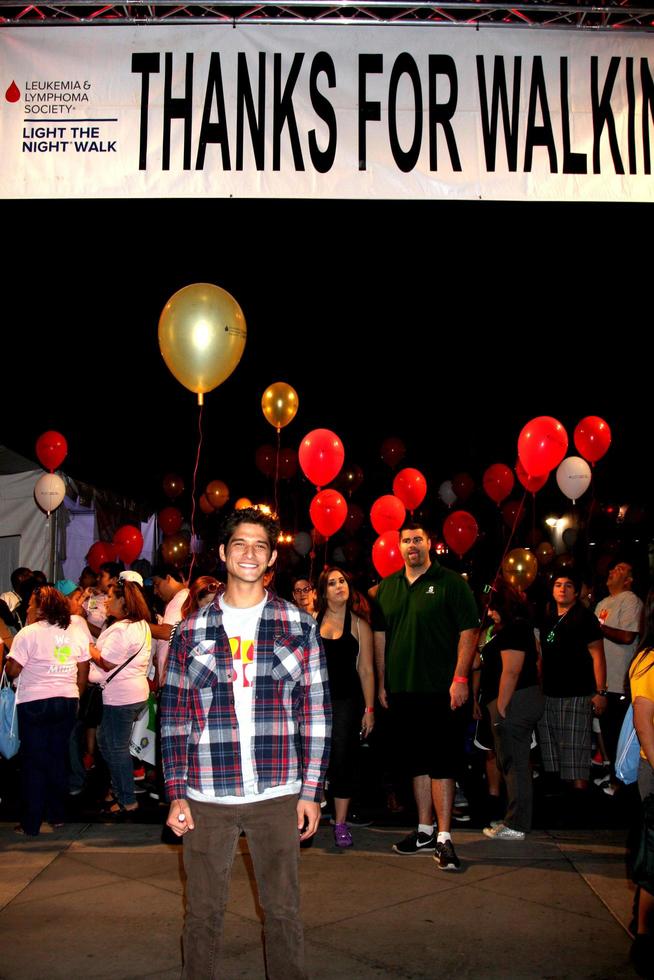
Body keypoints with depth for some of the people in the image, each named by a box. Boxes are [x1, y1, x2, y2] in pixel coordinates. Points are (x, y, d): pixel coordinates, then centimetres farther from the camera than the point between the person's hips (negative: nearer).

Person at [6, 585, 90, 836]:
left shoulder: (29, 633, -12)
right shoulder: (77, 632, 4)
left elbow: (12, 670, -12)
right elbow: (83, 671, 7)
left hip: (34, 703, -4)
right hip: (67, 701, 5)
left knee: (34, 762, 4)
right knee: (59, 758, 15)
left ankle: (31, 824, 9)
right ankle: (57, 815, 23)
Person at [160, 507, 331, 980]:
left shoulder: (300, 626, 2)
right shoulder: (191, 631, 3)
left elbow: (316, 713, 3)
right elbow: (174, 715, 5)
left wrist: (311, 790, -1)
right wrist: (177, 794, 0)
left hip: (278, 795, 0)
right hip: (205, 798, 1)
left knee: (284, 910, 10)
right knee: (203, 913, 11)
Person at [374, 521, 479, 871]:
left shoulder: (449, 582, -4)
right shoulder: (387, 587, 12)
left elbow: (469, 630, -8)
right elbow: (380, 639, 16)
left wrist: (460, 678, -14)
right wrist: (382, 682, 13)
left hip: (441, 691, -5)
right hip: (402, 691, 5)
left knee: (441, 763, -3)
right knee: (417, 762, 13)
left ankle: (444, 838, 3)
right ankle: (425, 831, 24)